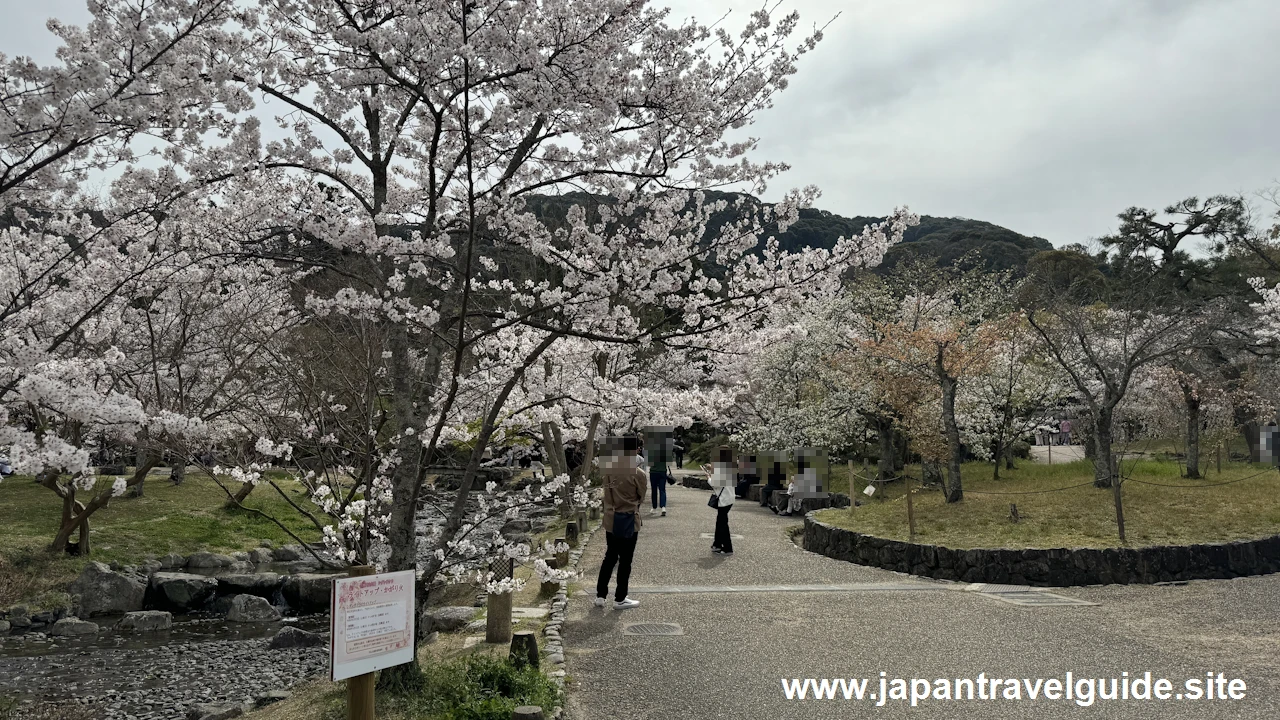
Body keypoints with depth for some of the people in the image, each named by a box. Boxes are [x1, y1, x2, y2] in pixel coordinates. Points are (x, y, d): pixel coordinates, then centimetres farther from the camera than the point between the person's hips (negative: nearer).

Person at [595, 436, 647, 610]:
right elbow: (641, 498, -2)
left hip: (610, 519, 5)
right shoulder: (638, 474, -17)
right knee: (625, 561, 7)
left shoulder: (608, 467, -4)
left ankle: (601, 595, 21)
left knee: (609, 557, 18)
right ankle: (620, 599, 16)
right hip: (628, 520, -5)